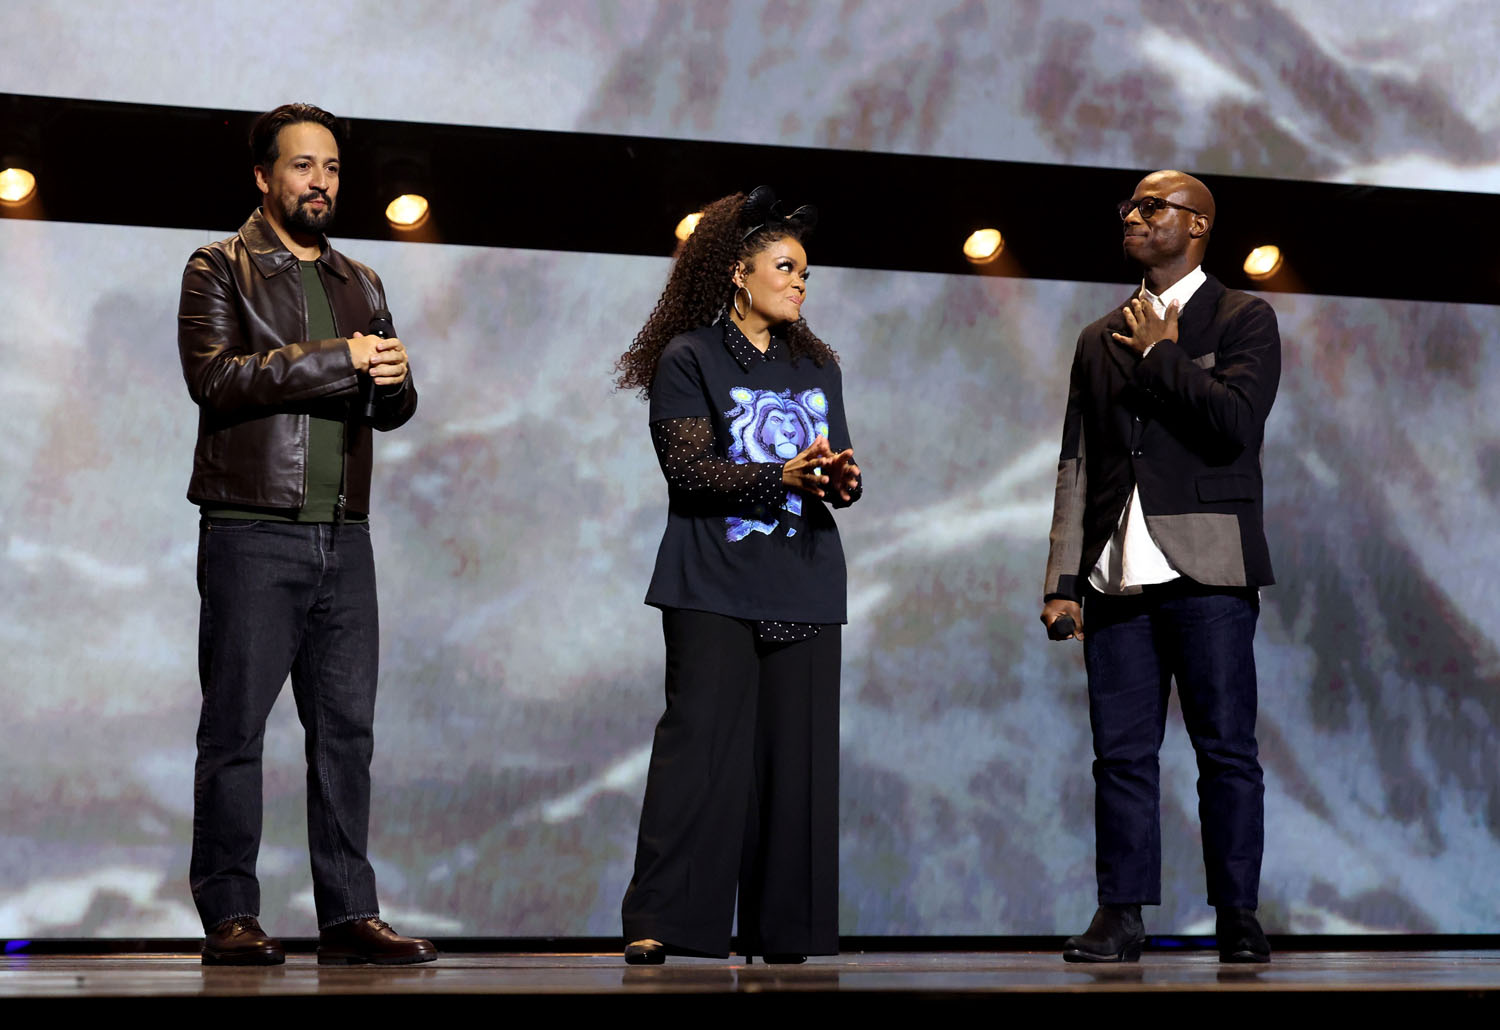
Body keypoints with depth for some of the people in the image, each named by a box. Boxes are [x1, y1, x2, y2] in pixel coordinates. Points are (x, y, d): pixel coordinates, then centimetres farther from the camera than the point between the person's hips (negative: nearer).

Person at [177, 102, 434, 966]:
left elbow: (395, 410, 17)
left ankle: (349, 913, 6)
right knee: (236, 725, -3)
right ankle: (230, 916, 2)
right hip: (252, 533, -5)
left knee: (348, 726, 3)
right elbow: (214, 377, -13)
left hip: (343, 537, 5)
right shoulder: (221, 270, 4)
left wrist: (395, 380, -8)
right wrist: (340, 360, -17)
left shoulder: (361, 284, 21)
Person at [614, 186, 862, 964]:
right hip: (714, 586, -5)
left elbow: (836, 466, 15)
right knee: (700, 741, -12)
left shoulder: (817, 367, 19)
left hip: (803, 589, 5)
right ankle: (656, 922, -10)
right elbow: (689, 469, -9)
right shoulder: (688, 359, 1)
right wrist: (780, 475, -22)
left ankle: (781, 929, 6)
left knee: (796, 752, 1)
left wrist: (843, 480, -9)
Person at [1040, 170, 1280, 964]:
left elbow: (1237, 423, -13)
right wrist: (1064, 580, 7)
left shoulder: (1243, 320, 5)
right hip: (1117, 575, 4)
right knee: (1121, 752, 2)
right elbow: (1076, 466, 15)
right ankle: (1121, 916, 5)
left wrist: (1162, 355, -4)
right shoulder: (1100, 341, 19)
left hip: (1207, 572, -4)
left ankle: (1238, 918, 3)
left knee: (1225, 749, -2)